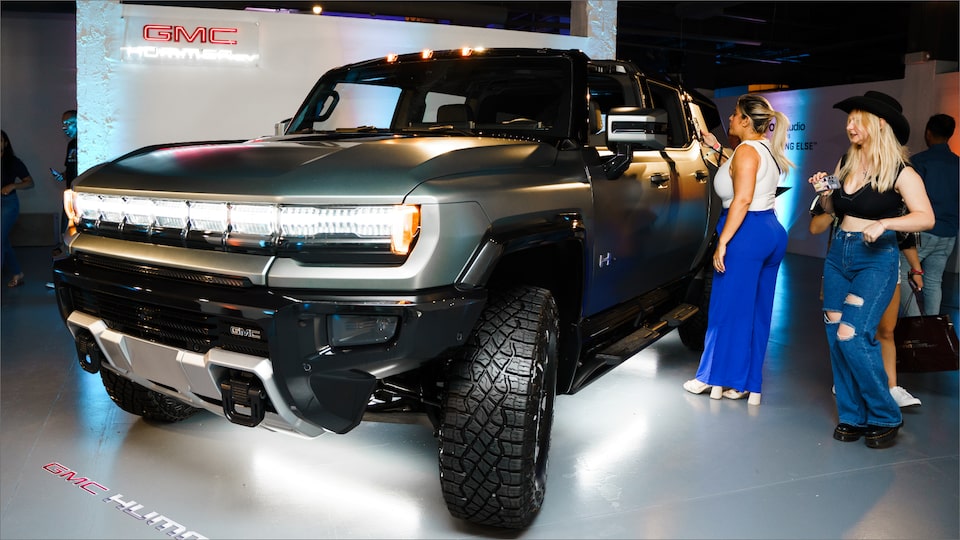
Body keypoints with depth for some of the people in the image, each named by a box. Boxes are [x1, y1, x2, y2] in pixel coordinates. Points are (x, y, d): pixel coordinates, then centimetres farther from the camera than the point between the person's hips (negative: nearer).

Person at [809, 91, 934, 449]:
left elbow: (926, 218, -16)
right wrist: (823, 192, 0)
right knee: (836, 336, 5)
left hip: (876, 259, -6)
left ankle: (885, 417, 4)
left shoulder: (899, 171, -9)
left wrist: (884, 223, -30)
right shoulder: (845, 163, 9)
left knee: (852, 335, -16)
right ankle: (852, 417, 18)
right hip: (838, 254, 6)